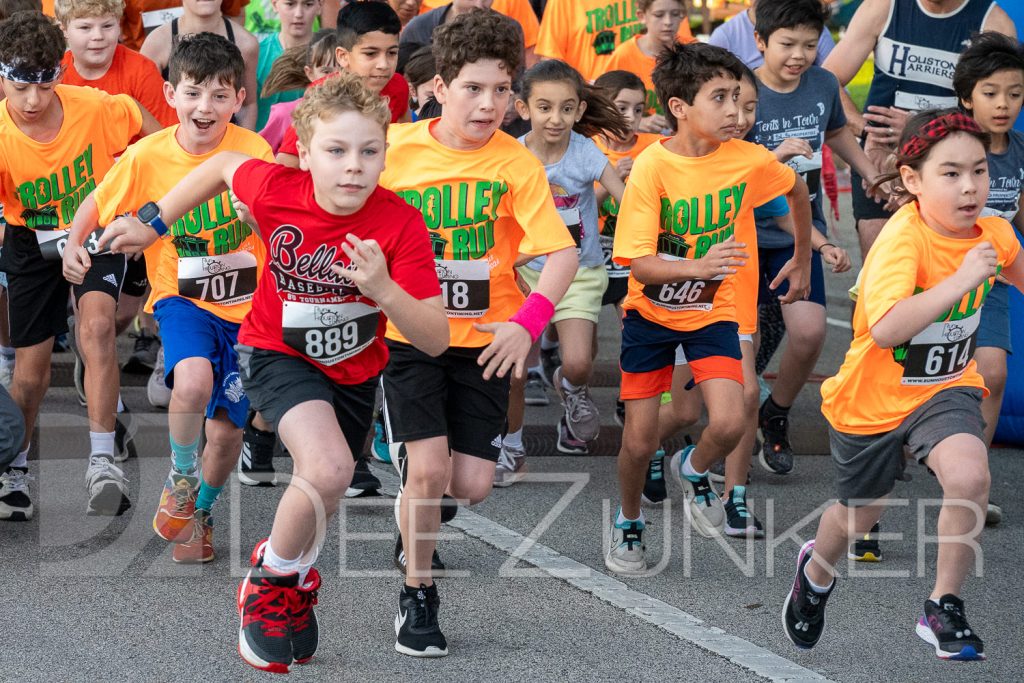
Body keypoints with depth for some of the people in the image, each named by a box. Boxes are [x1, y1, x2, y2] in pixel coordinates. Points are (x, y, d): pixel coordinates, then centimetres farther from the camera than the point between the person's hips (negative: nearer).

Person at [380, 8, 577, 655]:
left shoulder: (517, 165, -10)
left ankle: (421, 509, 34)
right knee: (428, 467, -14)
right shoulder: (397, 149, -7)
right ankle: (418, 597, 6)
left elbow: (563, 252, -17)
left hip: (483, 340, 1)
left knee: (471, 485, -2)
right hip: (410, 335, -1)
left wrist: (529, 320, -31)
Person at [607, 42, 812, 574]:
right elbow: (640, 265, -25)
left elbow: (797, 191, 10)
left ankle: (692, 470, 17)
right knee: (640, 441, 2)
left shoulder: (749, 160, -14)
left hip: (712, 311, 2)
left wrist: (802, 260, 17)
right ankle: (629, 523, 32)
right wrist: (699, 266, -42)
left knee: (728, 425, -18)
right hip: (651, 312, -1)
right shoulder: (652, 166, -22)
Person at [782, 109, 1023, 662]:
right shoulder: (902, 240, -30)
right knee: (860, 510, 19)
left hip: (946, 388, 3)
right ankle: (817, 570, 56)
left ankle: (944, 610, -10)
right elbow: (886, 328, -46)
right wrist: (961, 281, -45)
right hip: (873, 397, -3)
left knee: (968, 475, -28)